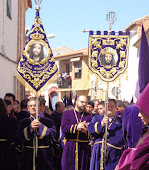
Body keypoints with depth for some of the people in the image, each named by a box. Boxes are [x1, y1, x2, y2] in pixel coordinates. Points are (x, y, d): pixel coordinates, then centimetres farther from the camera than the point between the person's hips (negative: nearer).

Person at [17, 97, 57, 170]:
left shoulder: (48, 122, 8)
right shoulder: (23, 122, 11)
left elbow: (53, 134, -8)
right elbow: (20, 137, -3)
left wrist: (40, 126, -19)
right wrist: (30, 128, -17)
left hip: (44, 155, -1)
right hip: (29, 154, 1)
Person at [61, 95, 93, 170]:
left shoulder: (89, 116, 12)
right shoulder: (67, 113, 8)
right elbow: (63, 128, -6)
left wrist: (86, 131, -17)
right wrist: (76, 127, -18)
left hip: (84, 147, 2)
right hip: (70, 146, -1)